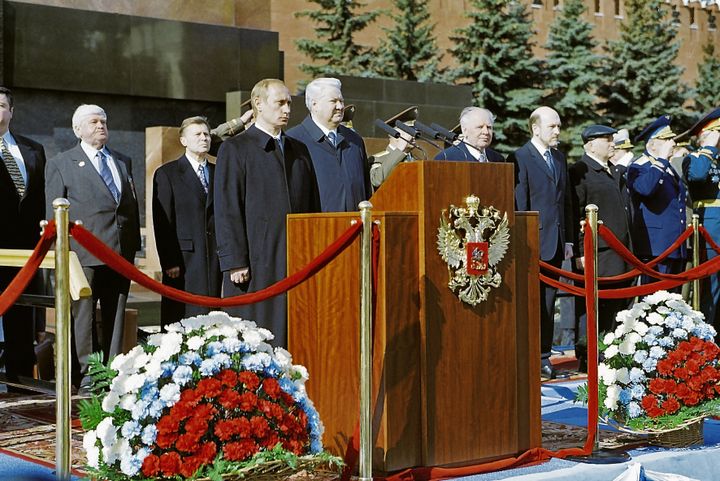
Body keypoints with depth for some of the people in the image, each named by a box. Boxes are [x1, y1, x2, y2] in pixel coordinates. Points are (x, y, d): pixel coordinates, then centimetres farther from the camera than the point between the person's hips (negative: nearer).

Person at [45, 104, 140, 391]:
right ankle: (86, 376, 6)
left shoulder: (123, 162, 19)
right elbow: (54, 212, 1)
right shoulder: (60, 164, 5)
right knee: (83, 314, -1)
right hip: (84, 253, -4)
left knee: (116, 314, 6)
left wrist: (134, 247, 12)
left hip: (121, 251, 5)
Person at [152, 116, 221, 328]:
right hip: (184, 260, -3)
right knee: (181, 321, -3)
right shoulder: (167, 174, 3)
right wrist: (168, 261, -9)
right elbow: (162, 222, -2)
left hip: (216, 258, 4)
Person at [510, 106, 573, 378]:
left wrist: (568, 240, 13)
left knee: (548, 300, 10)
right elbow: (519, 204, -12)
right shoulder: (520, 158, -8)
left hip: (556, 242, 7)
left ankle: (543, 355, 17)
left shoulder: (559, 158, 15)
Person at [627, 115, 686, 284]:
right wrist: (661, 161, -24)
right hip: (654, 247, -9)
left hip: (677, 249, 9)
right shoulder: (638, 167, -8)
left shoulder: (668, 168, 20)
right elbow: (645, 189, -31)